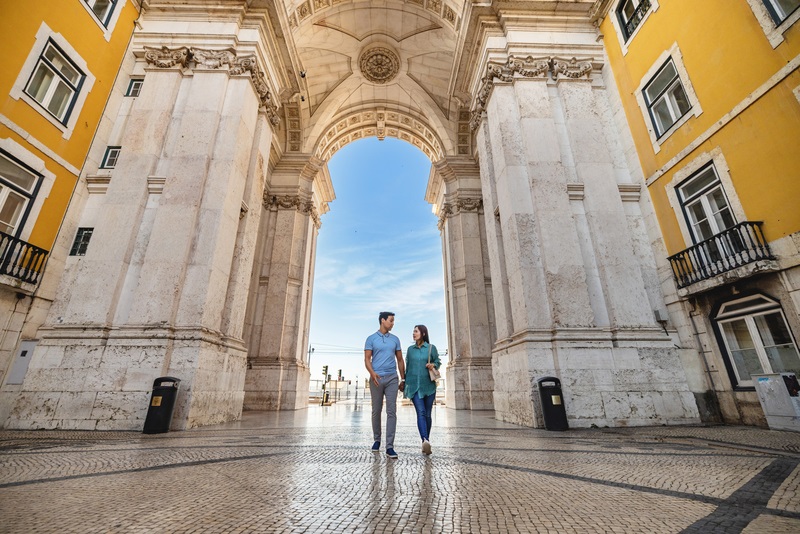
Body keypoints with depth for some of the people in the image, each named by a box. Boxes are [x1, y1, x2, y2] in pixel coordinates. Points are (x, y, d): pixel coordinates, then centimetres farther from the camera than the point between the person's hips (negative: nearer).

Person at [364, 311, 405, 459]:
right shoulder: (371, 339, 2)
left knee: (391, 412, -4)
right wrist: (372, 373, -21)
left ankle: (389, 446, -1)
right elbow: (367, 359, -4)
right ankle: (377, 440, 28)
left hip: (392, 378, 2)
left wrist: (403, 379, 11)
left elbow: (400, 360, 14)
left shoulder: (395, 339, 10)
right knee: (376, 411, 10)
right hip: (376, 379, -1)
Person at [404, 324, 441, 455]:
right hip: (414, 386, 0)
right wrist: (405, 384, 14)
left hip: (428, 385, 0)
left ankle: (426, 440, 23)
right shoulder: (410, 349, 8)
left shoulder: (431, 348, 1)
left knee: (427, 414, 7)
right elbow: (407, 367, 13)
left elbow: (438, 361, 9)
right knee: (421, 412, -15)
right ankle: (425, 441, -25)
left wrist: (433, 365, -14)